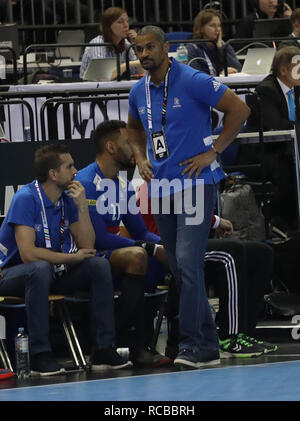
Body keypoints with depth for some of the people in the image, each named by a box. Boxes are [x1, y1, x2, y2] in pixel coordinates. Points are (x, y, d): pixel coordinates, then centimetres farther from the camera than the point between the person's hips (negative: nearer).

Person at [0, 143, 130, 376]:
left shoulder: (68, 199, 2)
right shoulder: (26, 198, -19)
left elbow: (87, 247, -3)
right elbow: (28, 254, -27)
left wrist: (82, 207, -13)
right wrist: (71, 257, -17)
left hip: (55, 272, 7)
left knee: (99, 264, -14)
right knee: (41, 269, -38)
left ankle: (104, 350, -16)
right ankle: (40, 354, -35)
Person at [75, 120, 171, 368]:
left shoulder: (123, 184, 15)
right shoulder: (86, 183, -13)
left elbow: (141, 232, 17)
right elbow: (99, 238, -21)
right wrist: (150, 247, -20)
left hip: (114, 256, 9)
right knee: (136, 255, -35)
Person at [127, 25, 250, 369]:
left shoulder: (193, 81, -10)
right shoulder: (138, 92, 8)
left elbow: (239, 109, -8)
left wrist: (213, 151, -10)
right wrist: (141, 158, 12)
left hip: (195, 183, -7)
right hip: (161, 187, 7)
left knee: (188, 261, -18)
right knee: (179, 269, 8)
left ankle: (193, 344, -16)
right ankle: (208, 345, 16)